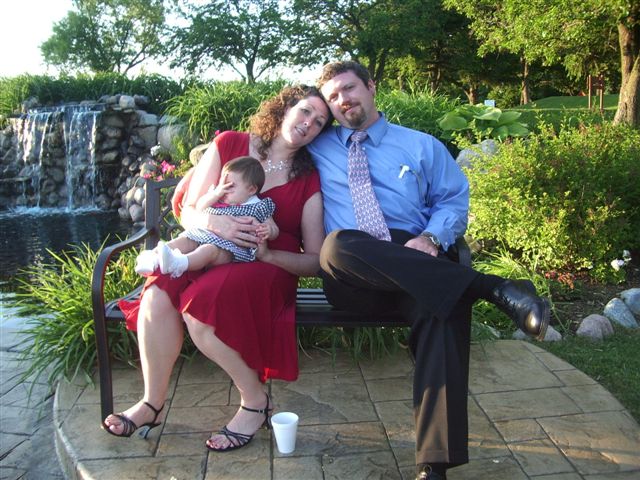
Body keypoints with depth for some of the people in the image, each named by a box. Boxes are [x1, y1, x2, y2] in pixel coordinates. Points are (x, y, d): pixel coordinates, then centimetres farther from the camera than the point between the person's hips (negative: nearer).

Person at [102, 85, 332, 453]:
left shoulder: (309, 181, 3)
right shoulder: (228, 145, 5)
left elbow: (314, 261, 0)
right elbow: (188, 211, 4)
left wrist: (267, 253, -18)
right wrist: (215, 222, -19)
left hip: (269, 268, -2)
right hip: (211, 254, 3)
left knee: (200, 305, -32)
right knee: (158, 294, -28)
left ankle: (256, 402, -11)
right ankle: (153, 403, -7)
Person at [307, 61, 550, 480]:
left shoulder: (423, 146, 22)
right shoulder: (317, 150, 23)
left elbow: (455, 202, 12)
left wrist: (430, 239, -7)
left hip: (418, 268, 0)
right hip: (350, 278, 0)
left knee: (446, 308, -35)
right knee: (338, 243, -37)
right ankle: (493, 288, -34)